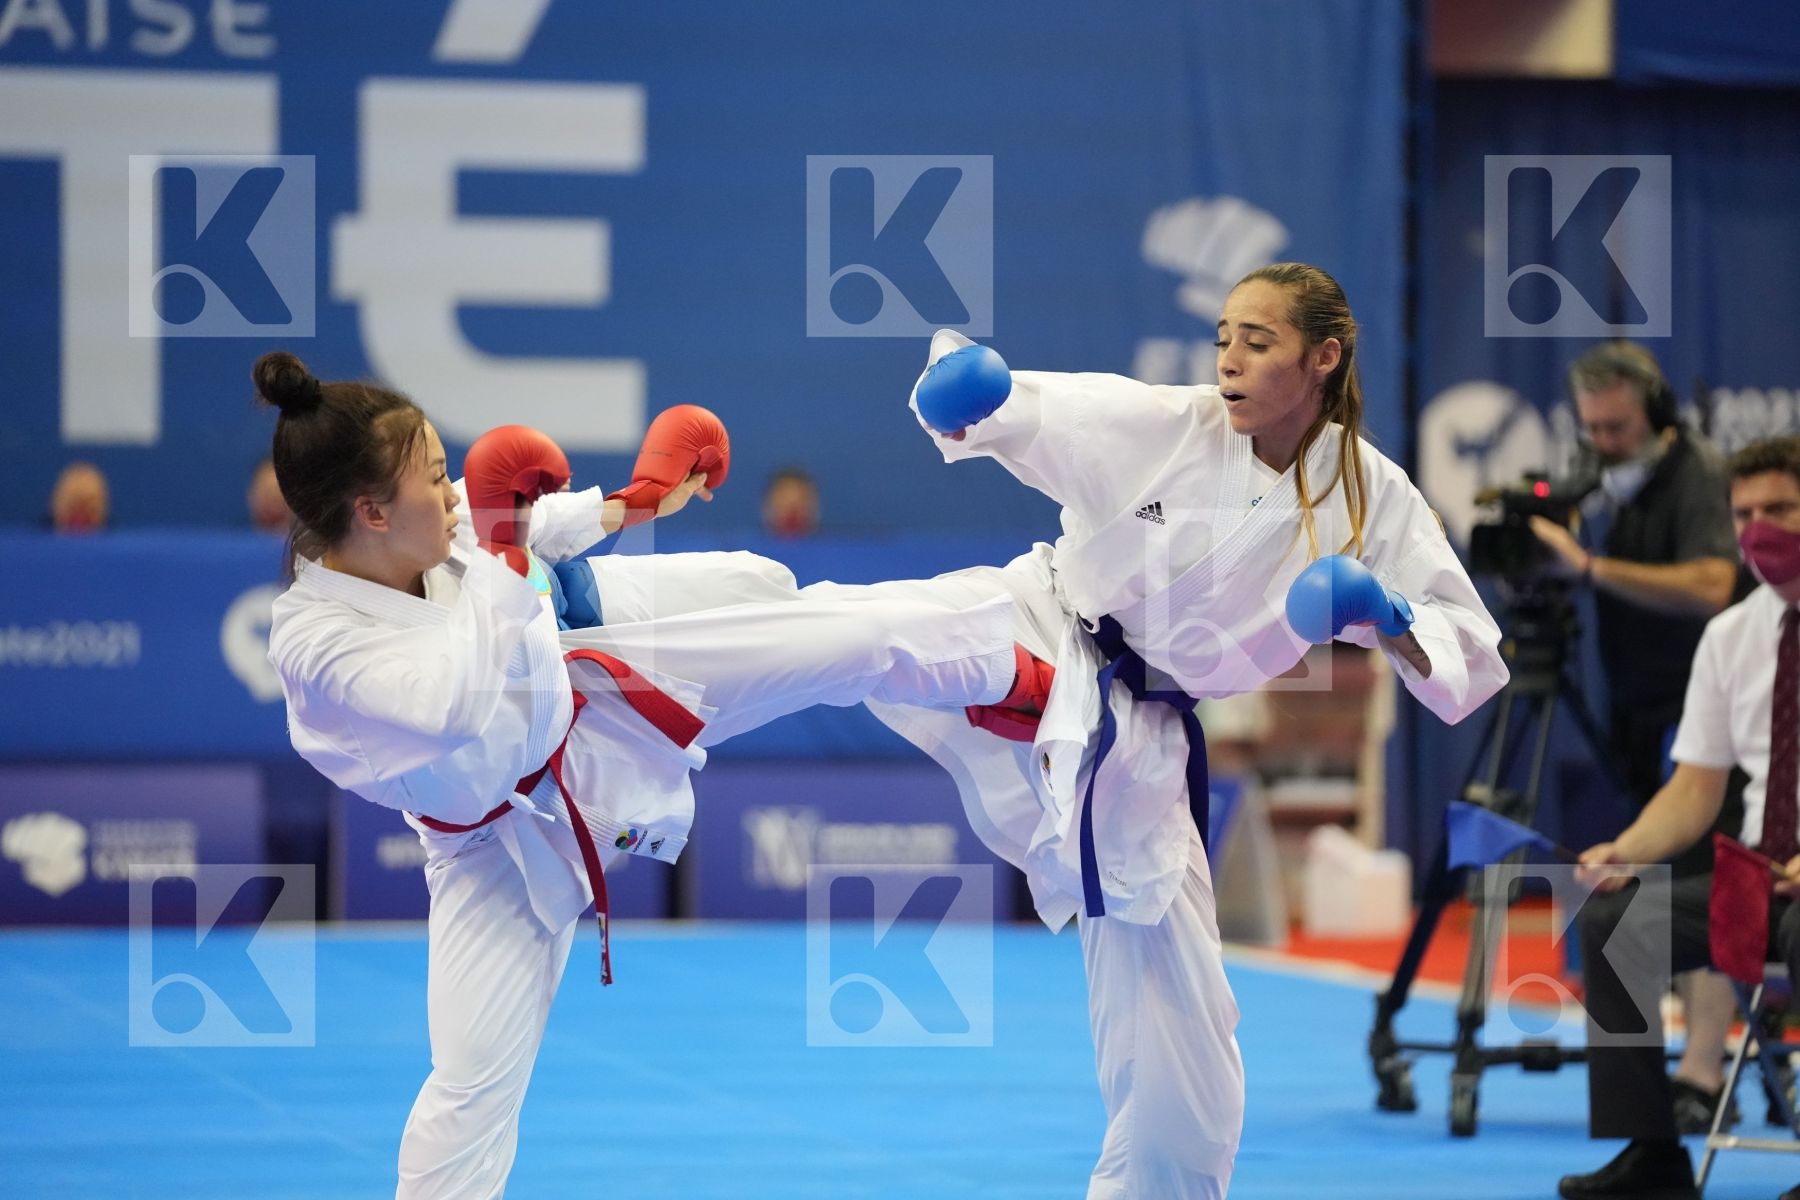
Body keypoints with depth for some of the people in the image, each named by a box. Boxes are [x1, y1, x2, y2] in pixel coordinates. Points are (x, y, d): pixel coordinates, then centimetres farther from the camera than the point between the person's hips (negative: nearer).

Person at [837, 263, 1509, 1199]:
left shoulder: (1372, 500, -9)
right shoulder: (1164, 426, -13)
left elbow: (1471, 666, -6)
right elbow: (999, 413, -13)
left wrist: (1389, 620, -27)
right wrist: (964, 386, -37)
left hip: (1137, 744, 1)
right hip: (1029, 630, -1)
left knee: (1177, 1023, 6)